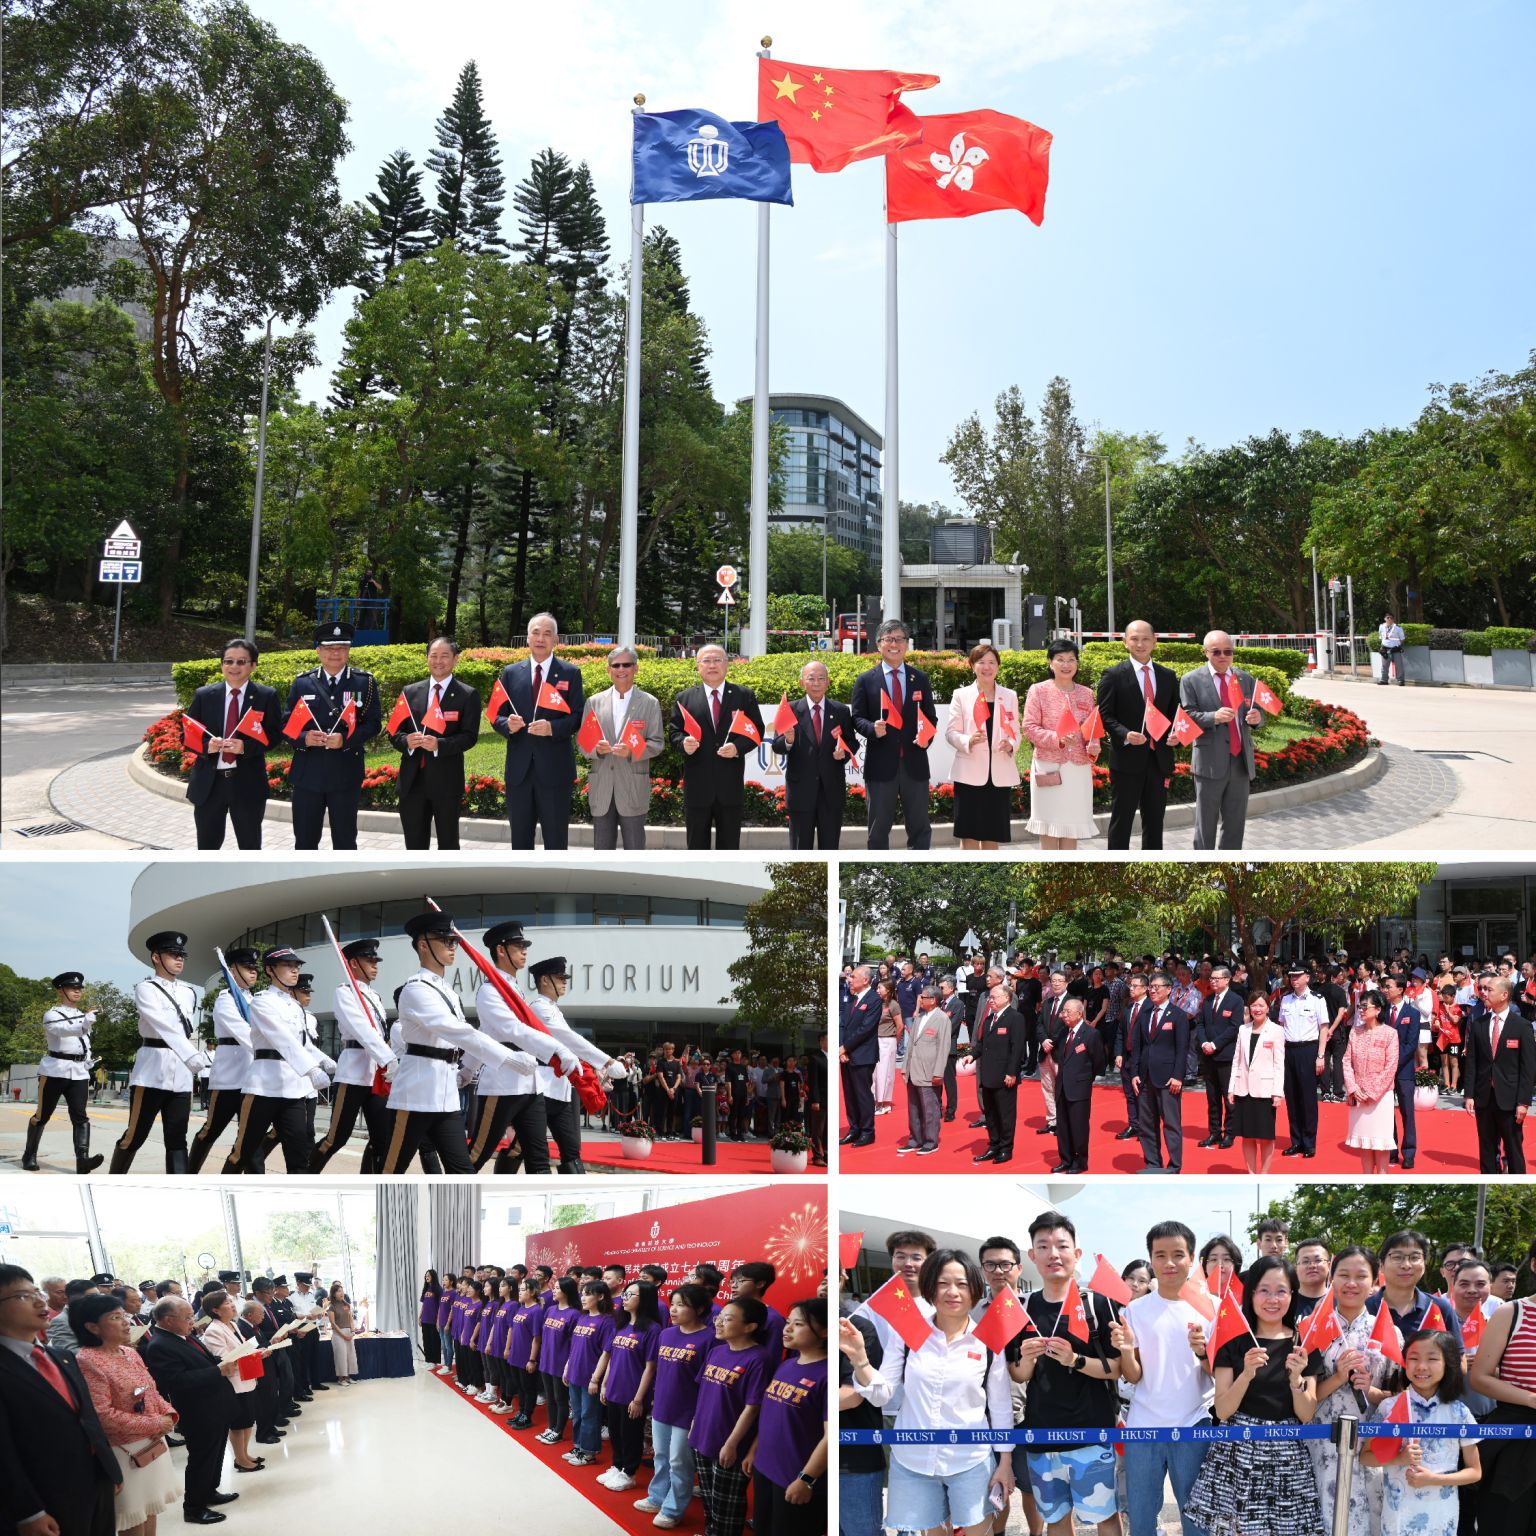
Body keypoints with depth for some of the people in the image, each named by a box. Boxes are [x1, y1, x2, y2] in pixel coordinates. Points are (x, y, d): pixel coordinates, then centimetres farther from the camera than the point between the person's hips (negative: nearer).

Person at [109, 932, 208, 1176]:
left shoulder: (190, 992, 13)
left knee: (176, 1140, 1)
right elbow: (164, 1026, -20)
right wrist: (192, 1055, -30)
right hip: (152, 1070, -5)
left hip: (182, 1073, 5)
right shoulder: (146, 989, -6)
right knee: (135, 1136, 1)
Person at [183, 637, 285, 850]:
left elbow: (275, 734, -2)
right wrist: (206, 745, -15)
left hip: (247, 782, -2)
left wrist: (246, 746, -19)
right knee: (207, 846, 9)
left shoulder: (267, 696, -1)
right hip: (208, 782, 2)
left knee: (250, 846, 8)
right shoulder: (203, 696, 4)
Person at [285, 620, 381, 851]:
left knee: (345, 840, 6)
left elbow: (372, 724, -1)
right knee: (305, 840, 7)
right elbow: (287, 723, 7)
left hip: (346, 774, -1)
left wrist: (346, 740, -18)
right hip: (308, 773, 1)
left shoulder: (365, 683, 2)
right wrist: (304, 738, -15)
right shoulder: (302, 683, 6)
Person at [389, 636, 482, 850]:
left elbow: (470, 736, -8)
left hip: (447, 780, -3)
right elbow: (394, 732, 9)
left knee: (448, 844, 6)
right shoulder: (410, 692, 10)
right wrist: (406, 741, -14)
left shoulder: (468, 695, -1)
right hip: (412, 780, 3)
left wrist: (439, 744, -24)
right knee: (414, 845, 8)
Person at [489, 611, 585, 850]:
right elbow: (497, 716, 9)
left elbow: (578, 717, -4)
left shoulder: (570, 673, 1)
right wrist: (507, 724, -14)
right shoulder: (510, 672, 9)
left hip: (554, 769, -3)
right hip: (519, 769, 3)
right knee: (520, 839, 11)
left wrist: (552, 727, -22)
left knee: (556, 841, 2)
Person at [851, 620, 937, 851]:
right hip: (880, 763, -2)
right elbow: (857, 718, 2)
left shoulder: (921, 679, 9)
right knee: (879, 829, 5)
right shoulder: (865, 680, 3)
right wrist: (872, 728, -19)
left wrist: (927, 734, -10)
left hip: (914, 763, 2)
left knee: (919, 826, 7)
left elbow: (931, 717, 11)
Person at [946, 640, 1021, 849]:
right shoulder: (961, 695, 4)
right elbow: (951, 732, 0)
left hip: (1000, 774, 2)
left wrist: (1011, 745, -12)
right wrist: (968, 741, -20)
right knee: (969, 834, -3)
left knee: (992, 835, 6)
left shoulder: (1010, 696, 11)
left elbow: (1015, 732, 11)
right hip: (970, 772, -2)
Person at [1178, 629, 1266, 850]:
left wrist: (1256, 717, -9)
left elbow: (1256, 714, 15)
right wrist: (1214, 717, -25)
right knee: (1206, 823, 1)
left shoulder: (1246, 679, 12)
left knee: (1235, 822, 9)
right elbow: (1188, 717, -7)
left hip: (1241, 760, 4)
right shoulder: (1191, 680, -1)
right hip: (1210, 762, -4)